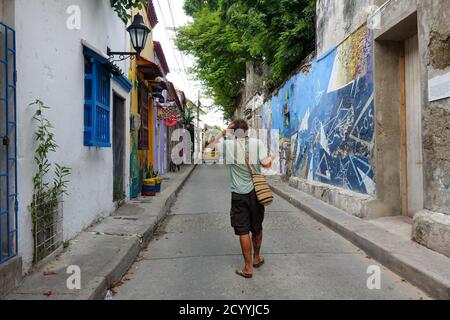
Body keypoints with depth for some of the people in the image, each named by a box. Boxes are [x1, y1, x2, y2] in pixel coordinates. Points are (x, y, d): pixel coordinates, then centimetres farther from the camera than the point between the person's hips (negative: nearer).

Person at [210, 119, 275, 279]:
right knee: (257, 228, 18)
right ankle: (257, 259, 37)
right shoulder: (257, 143, -6)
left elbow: (211, 144, 11)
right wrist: (271, 158, 8)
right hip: (256, 191, 2)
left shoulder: (228, 144, -6)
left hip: (239, 194, -2)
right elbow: (266, 164, -12)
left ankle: (248, 268, 10)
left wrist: (223, 133, 19)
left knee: (243, 231, 4)